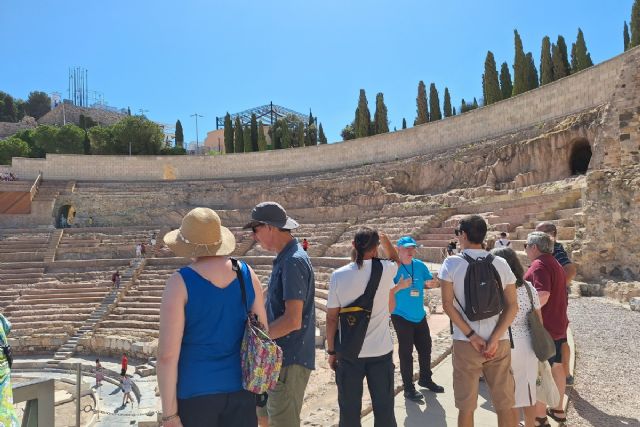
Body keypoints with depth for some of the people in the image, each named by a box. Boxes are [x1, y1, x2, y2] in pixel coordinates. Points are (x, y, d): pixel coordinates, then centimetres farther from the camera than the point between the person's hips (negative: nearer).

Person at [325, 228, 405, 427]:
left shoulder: (338, 276, -10)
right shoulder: (386, 270, -9)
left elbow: (331, 317, -6)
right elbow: (396, 260, 17)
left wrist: (331, 351, 4)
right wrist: (386, 240, 28)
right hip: (381, 352, 0)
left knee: (349, 410, 13)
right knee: (384, 409, 14)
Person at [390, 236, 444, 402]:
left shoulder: (419, 265, 0)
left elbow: (431, 282, 9)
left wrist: (431, 283, -14)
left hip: (420, 316, 6)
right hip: (401, 317, -6)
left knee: (425, 348, 18)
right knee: (406, 353, 4)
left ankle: (425, 379, 39)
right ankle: (408, 388, 18)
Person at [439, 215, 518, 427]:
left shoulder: (452, 263, -5)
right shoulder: (501, 264, 3)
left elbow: (447, 304, -10)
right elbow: (512, 306, -2)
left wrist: (472, 336, -8)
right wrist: (495, 338, -7)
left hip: (465, 342, -2)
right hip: (499, 342, 3)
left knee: (466, 406, 10)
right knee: (504, 405, 15)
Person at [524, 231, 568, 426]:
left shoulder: (539, 265, -19)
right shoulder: (555, 264, 14)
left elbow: (543, 295, -31)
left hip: (543, 328, -10)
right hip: (558, 326, 10)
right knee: (556, 366, 19)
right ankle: (558, 410, 33)